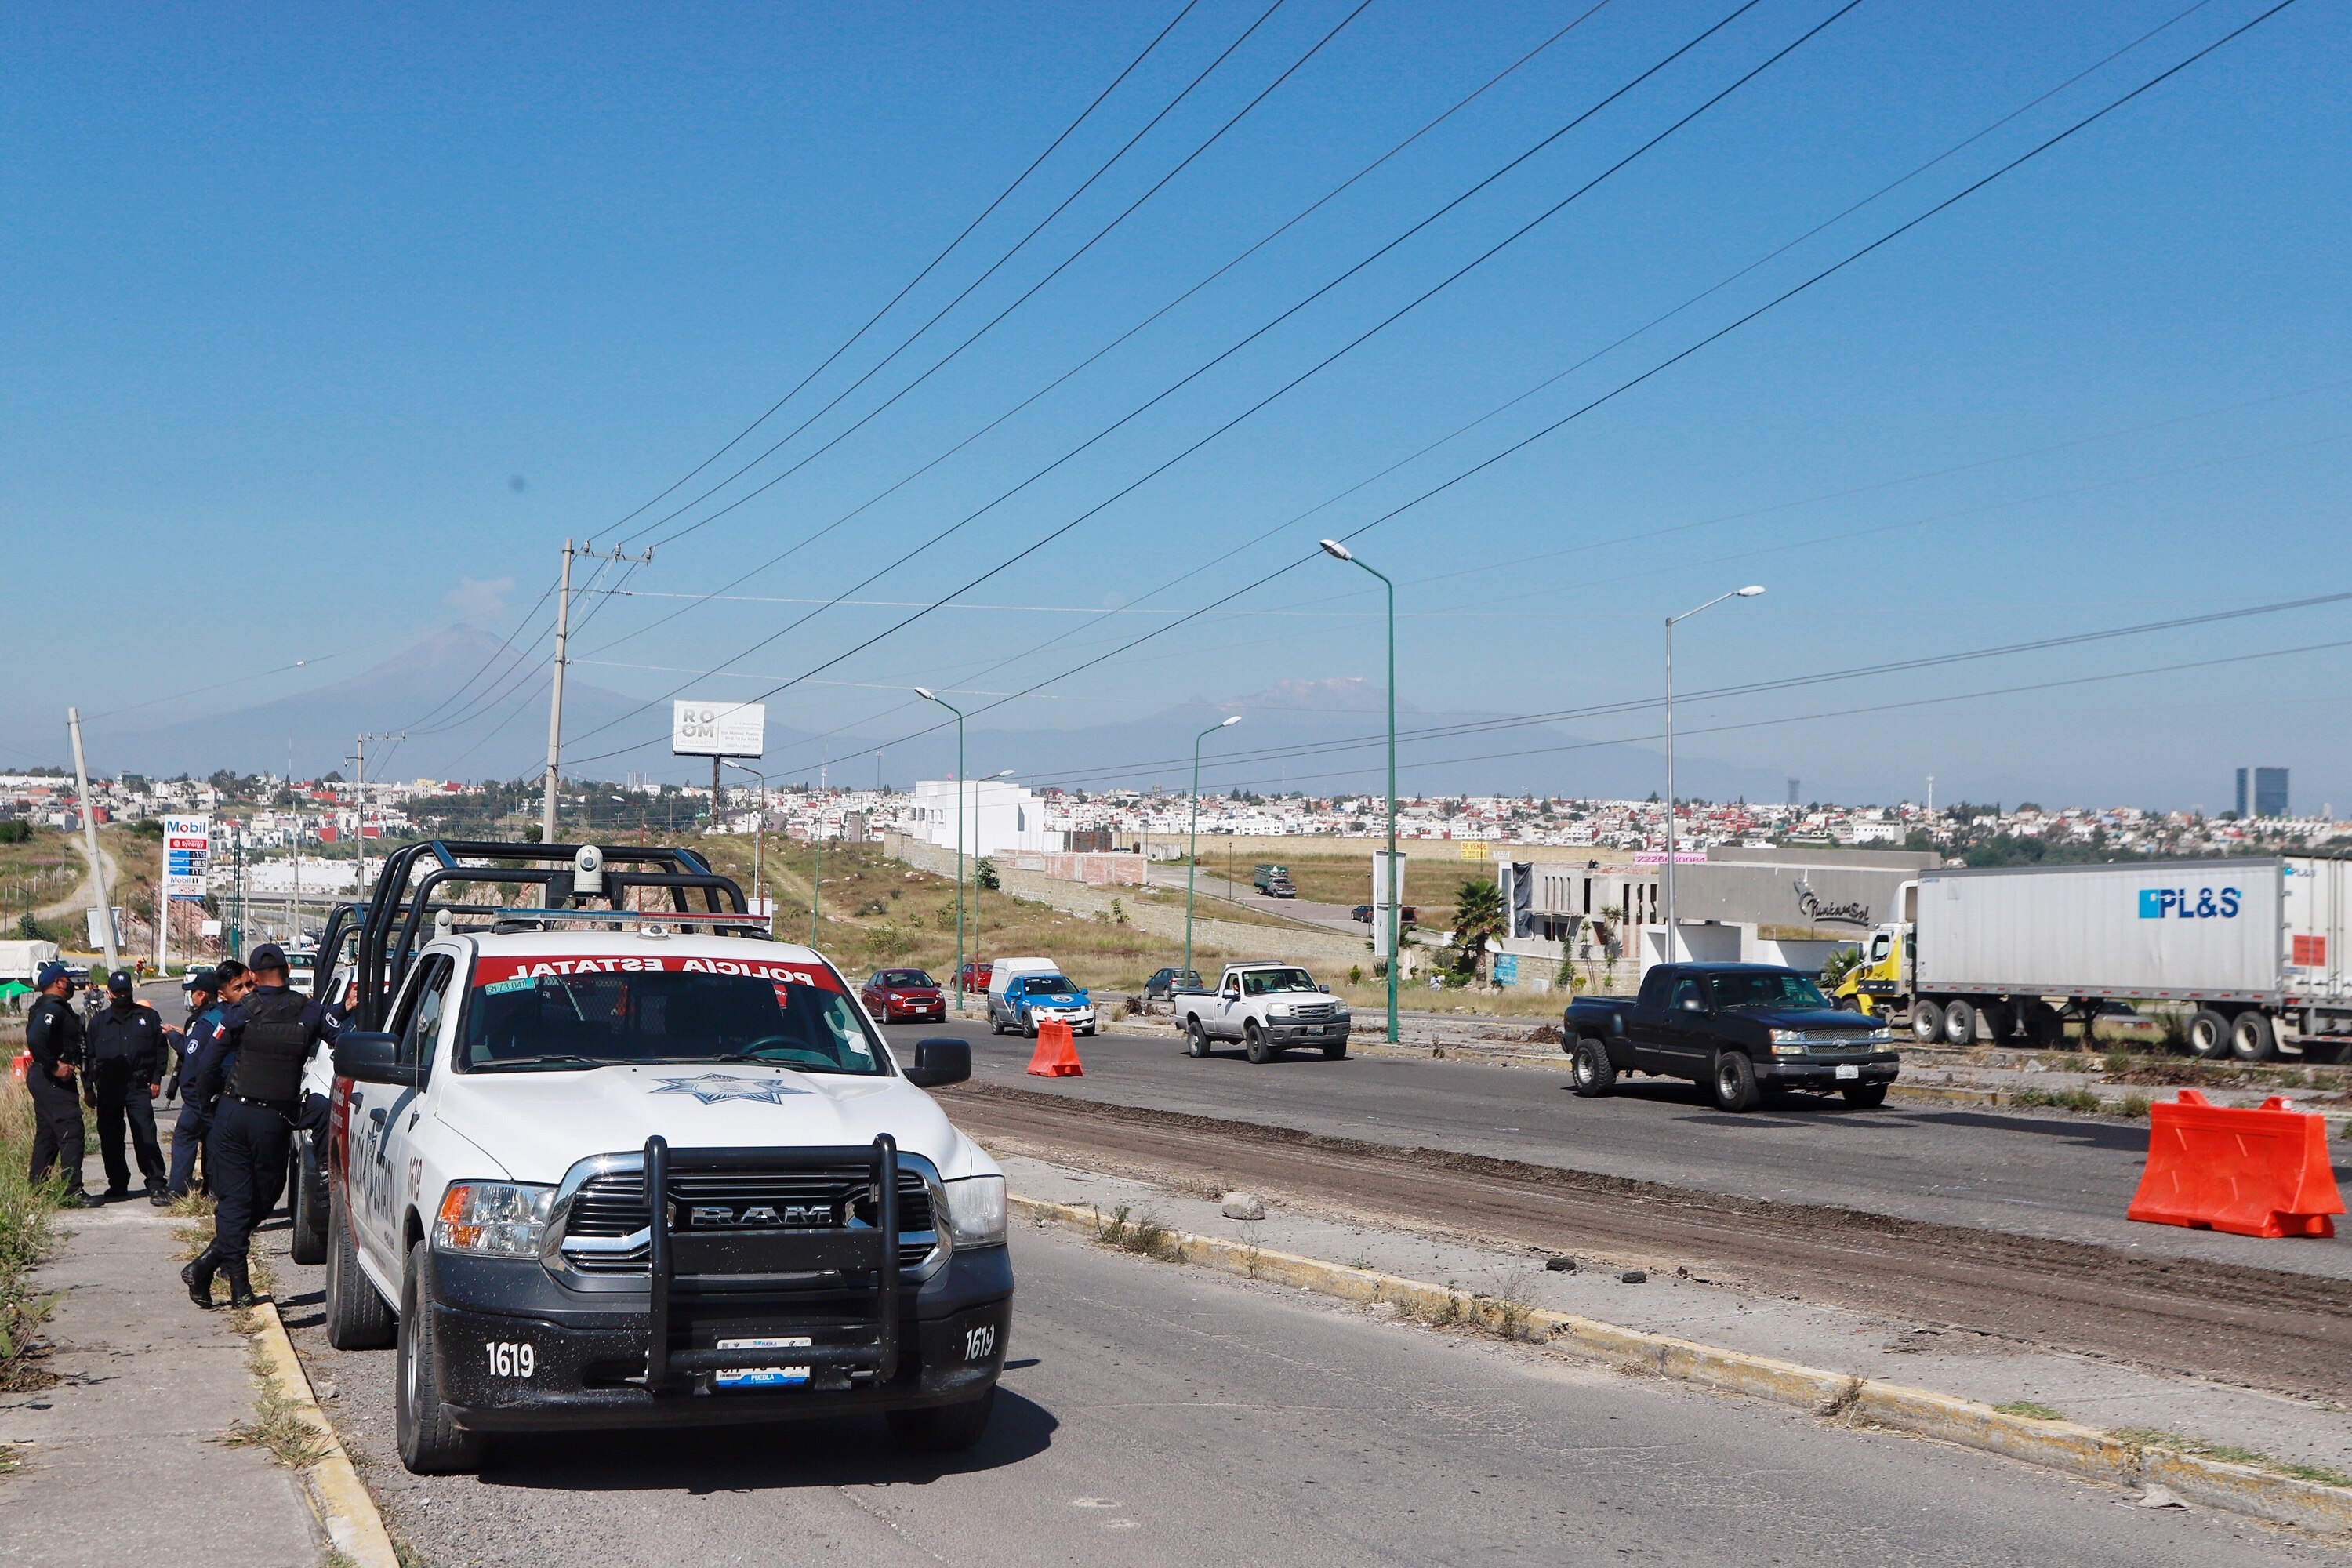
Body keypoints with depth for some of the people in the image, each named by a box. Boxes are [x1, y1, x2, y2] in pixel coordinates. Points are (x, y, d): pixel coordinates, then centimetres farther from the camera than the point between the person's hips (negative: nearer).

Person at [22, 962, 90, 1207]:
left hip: (43, 1079, 11)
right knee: (71, 1131, -11)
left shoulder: (50, 1008, 17)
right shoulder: (53, 1009, -17)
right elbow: (35, 1040, -32)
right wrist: (55, 1067, -23)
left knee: (46, 1135, 15)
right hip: (53, 1081, -11)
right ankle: (72, 1192, -12)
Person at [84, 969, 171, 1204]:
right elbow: (88, 1055, 14)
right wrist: (88, 1088, 9)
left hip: (138, 1087, -3)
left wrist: (156, 1079, -1)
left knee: (146, 1137, -10)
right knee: (110, 1140, 8)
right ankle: (117, 1184, 20)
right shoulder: (99, 1021, 12)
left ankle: (155, 1186, -11)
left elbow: (160, 1049, 7)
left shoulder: (149, 1017, 7)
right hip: (107, 1089, 3)